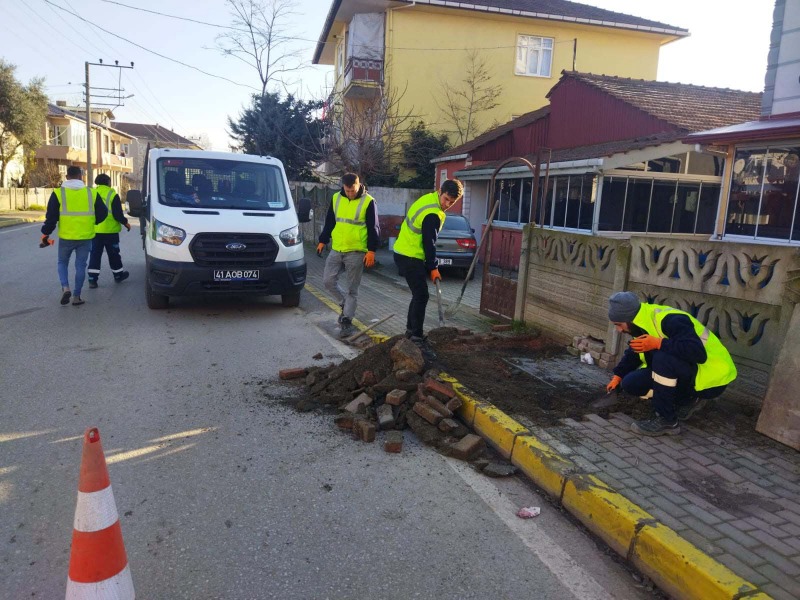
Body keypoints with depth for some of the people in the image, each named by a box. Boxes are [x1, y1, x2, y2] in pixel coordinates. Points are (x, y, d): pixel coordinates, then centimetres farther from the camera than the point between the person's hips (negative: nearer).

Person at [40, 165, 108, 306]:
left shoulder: (58, 193, -4)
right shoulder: (92, 193, 0)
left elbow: (51, 217, -5)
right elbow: (103, 213, 7)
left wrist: (45, 234, 6)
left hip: (66, 237, -1)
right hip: (85, 237, 1)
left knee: (62, 262, 18)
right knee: (80, 265, 10)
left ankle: (65, 288, -2)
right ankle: (76, 296, 12)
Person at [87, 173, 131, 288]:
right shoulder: (112, 194, -9)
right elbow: (118, 214, -13)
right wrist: (125, 223, 4)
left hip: (94, 230, 4)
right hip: (110, 230, -3)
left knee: (95, 254, 5)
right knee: (113, 254, 11)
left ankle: (92, 279, 0)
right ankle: (118, 275, 25)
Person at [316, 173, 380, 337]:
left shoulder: (368, 202, -8)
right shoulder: (336, 198, 6)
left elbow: (374, 229, -7)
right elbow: (329, 222, 15)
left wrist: (371, 250, -13)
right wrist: (323, 241, 12)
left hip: (356, 252, -5)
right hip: (336, 250, 5)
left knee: (352, 289, 1)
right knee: (328, 281, 3)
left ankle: (347, 320, 9)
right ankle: (345, 305, 26)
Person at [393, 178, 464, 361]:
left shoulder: (428, 199, 9)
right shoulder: (433, 215, -23)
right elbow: (429, 243, -20)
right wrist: (434, 267, -11)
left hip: (405, 253, 10)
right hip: (410, 257, -10)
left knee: (419, 295, 17)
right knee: (421, 296, -10)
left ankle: (411, 331, 28)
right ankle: (417, 339, -8)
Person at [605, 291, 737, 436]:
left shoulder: (670, 321, -26)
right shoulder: (644, 323, 2)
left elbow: (698, 353, -37)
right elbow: (633, 353, 17)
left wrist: (658, 343, -36)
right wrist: (618, 376, 10)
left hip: (711, 378, -9)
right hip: (686, 374, 9)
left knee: (662, 358, -35)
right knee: (631, 383, -3)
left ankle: (667, 420, -20)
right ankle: (689, 400, 8)